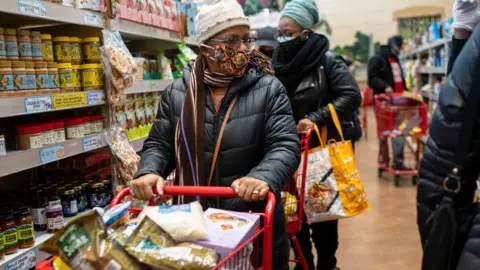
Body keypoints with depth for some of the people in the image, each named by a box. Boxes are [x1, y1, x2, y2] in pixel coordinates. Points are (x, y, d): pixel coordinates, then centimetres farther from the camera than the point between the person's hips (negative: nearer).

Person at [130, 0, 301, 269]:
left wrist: (264, 177, -33)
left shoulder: (269, 89, -6)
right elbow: (159, 144, 6)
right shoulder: (177, 93, 2)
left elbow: (285, 145, -12)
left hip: (257, 223, -2)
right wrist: (149, 172, -15)